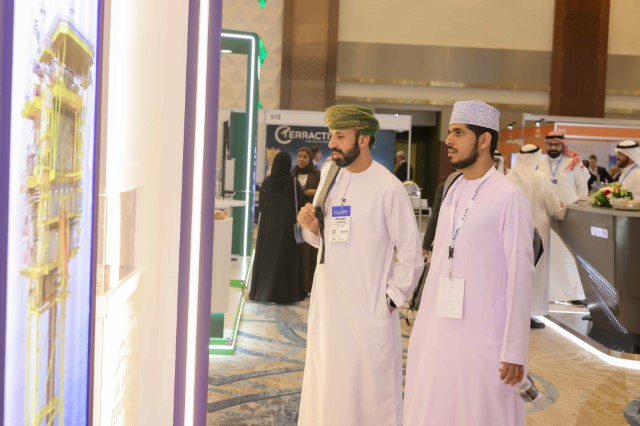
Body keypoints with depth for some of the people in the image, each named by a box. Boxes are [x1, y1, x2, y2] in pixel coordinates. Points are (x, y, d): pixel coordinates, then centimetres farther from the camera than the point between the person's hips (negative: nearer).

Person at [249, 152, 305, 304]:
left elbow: (261, 204, 4)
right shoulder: (294, 183, -9)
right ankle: (285, 293, 3)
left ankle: (261, 290, 14)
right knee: (285, 258, 3)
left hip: (268, 224, 2)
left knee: (266, 256, 10)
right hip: (287, 224, -2)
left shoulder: (267, 181, -3)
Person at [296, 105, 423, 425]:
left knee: (370, 390, 2)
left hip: (369, 306, -6)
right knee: (324, 386, 14)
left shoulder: (388, 188, -13)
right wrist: (311, 227, -6)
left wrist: (392, 298, -10)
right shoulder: (329, 174, 6)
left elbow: (411, 253, -9)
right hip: (327, 301, 6)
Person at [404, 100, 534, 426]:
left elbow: (520, 277, -13)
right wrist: (423, 327, 12)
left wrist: (514, 351, -12)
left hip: (483, 338, -6)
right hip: (438, 335, 7)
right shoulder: (452, 193, 8)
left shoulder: (509, 197, -12)